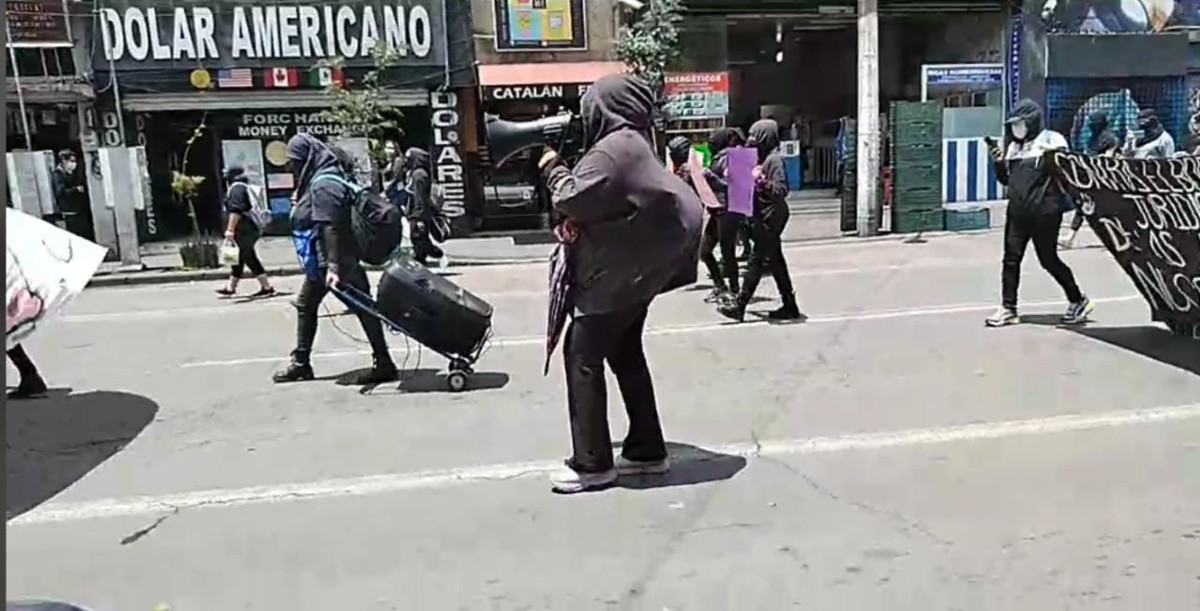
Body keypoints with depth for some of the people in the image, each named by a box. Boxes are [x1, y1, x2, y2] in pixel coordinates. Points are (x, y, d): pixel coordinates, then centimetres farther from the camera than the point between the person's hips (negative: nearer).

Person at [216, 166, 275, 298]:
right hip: (252, 228, 10)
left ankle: (267, 287, -9)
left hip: (244, 231, -10)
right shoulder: (247, 187, 20)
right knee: (239, 257, 15)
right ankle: (231, 287, 24)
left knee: (249, 258, -8)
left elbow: (236, 210, -21)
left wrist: (230, 229, -24)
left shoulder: (236, 188, -10)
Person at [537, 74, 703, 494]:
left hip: (616, 272, -10)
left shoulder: (613, 148, -17)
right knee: (625, 354, 15)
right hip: (637, 267, 10)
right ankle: (646, 449, 22)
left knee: (582, 355, -5)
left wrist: (553, 167, -3)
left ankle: (592, 464, 0)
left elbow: (572, 199, -21)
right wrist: (577, 224, -2)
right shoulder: (633, 143, 15)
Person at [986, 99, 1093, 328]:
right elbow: (1006, 179, 20)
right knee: (1011, 259, 2)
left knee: (1049, 260, -1)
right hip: (1017, 212, 6)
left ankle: (1078, 301, 17)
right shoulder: (1014, 146, 16)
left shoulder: (1051, 140, -3)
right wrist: (999, 163, 2)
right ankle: (1008, 308, 8)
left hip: (1044, 212, -6)